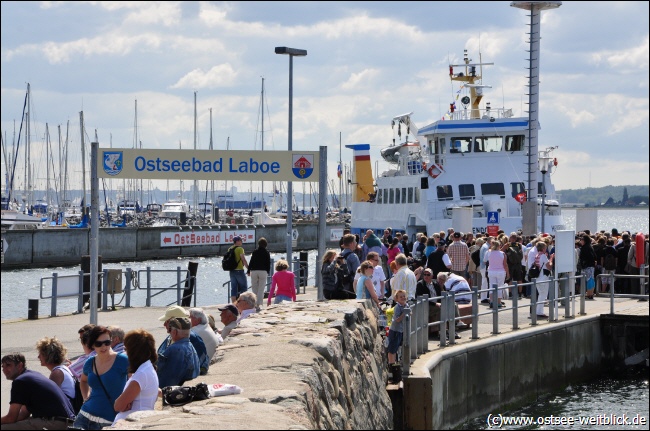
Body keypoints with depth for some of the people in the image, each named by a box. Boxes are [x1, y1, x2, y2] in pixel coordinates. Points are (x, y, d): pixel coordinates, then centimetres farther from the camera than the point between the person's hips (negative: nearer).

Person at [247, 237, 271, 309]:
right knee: (261, 289, 0)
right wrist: (267, 272, 15)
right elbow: (268, 263, 3)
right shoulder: (267, 253, 1)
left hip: (254, 271, 1)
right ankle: (259, 304, -9)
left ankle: (255, 303, 7)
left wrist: (248, 271, 9)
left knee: (254, 289, 9)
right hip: (263, 271, -1)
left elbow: (251, 262, 1)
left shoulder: (254, 252, 1)